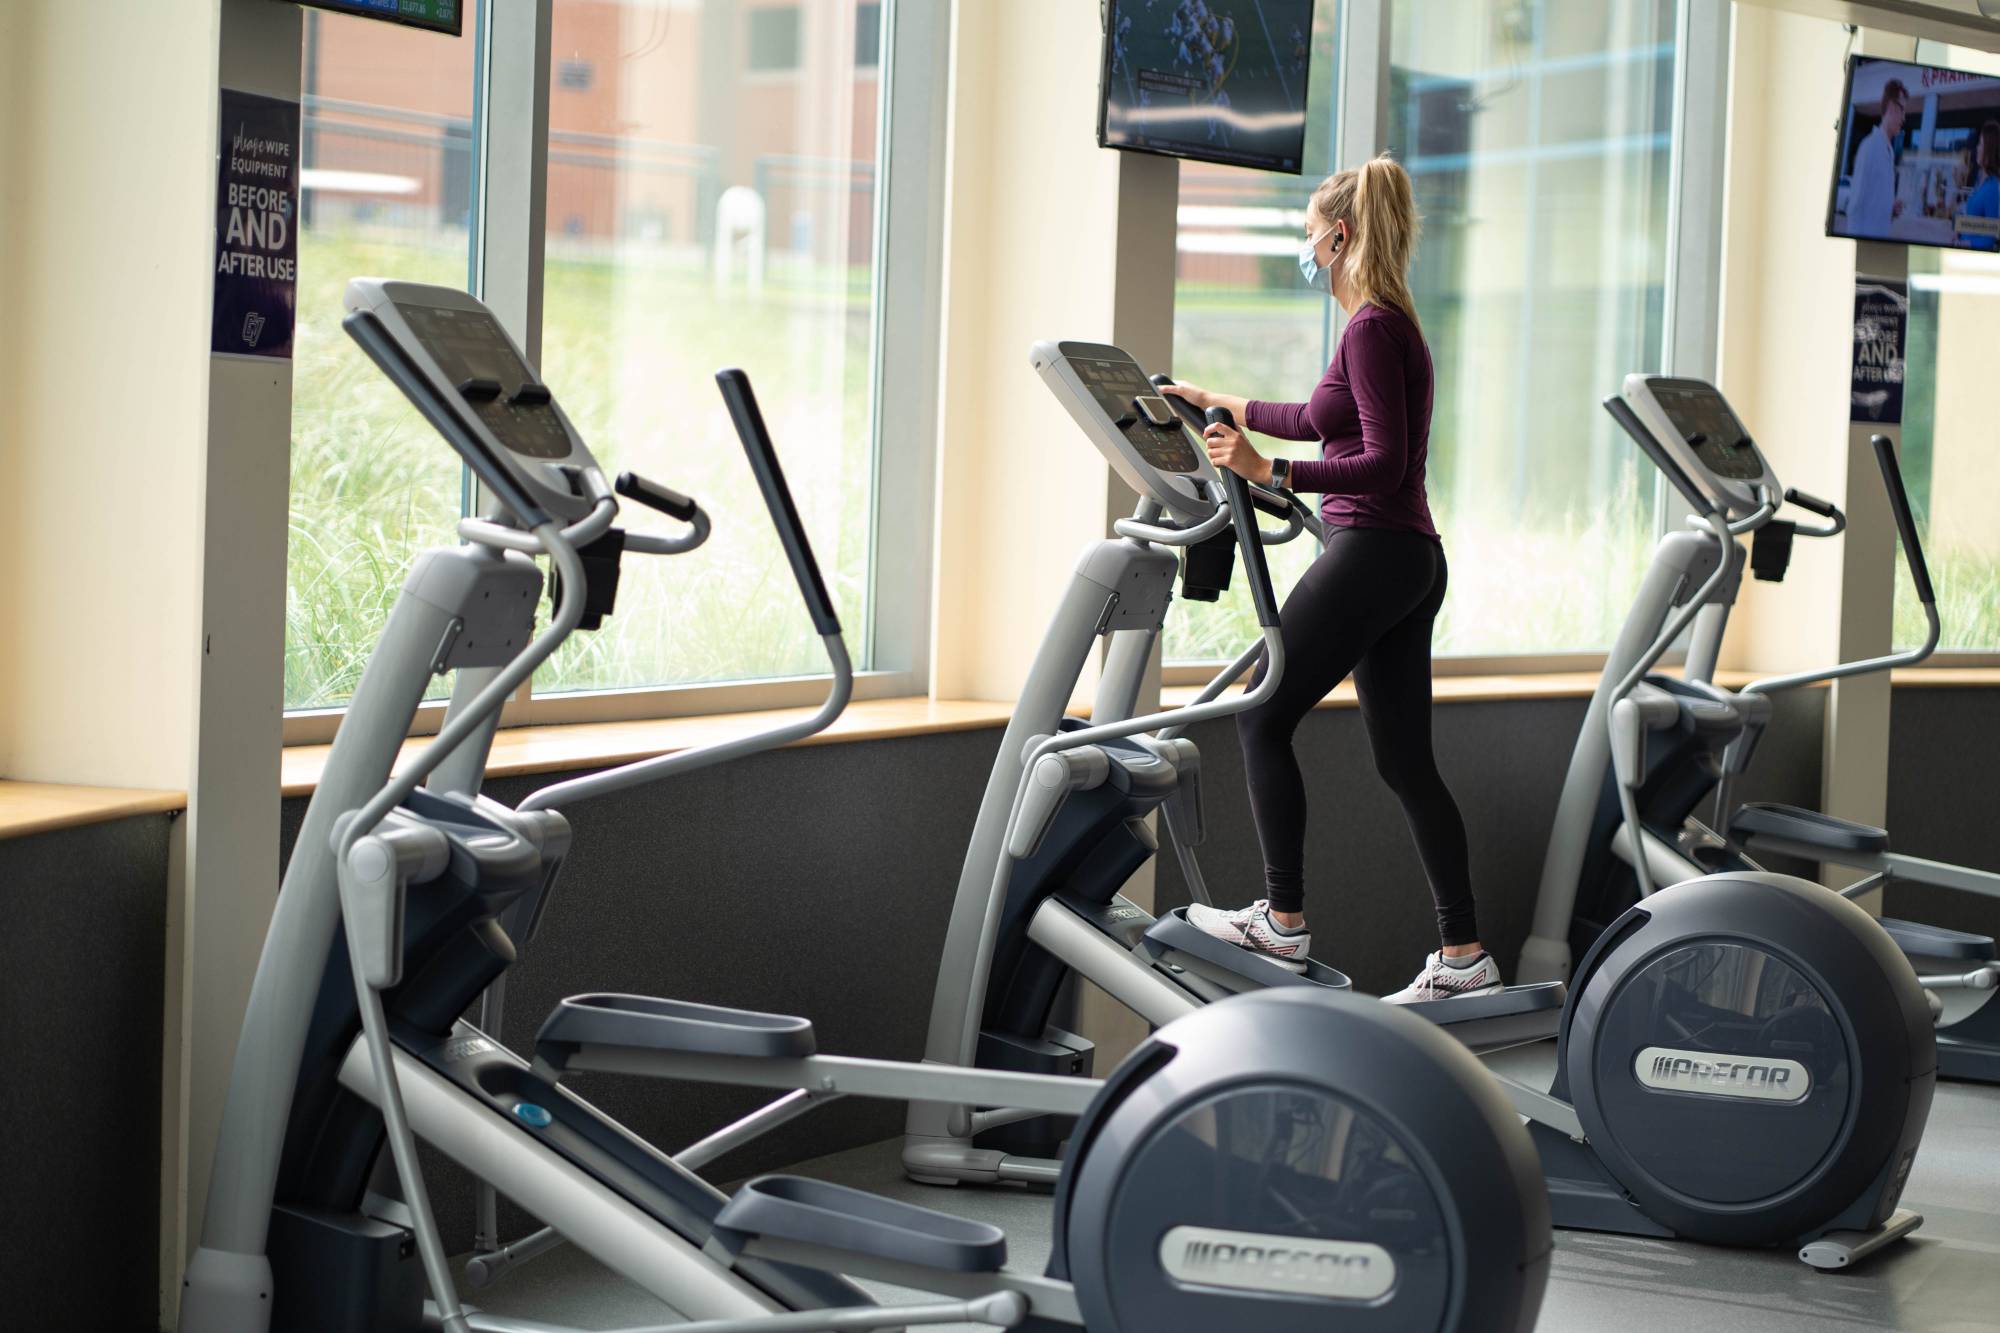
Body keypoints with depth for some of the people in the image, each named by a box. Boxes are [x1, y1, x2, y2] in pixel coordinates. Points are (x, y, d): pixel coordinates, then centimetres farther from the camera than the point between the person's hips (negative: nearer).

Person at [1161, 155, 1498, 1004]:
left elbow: (1383, 464, -21)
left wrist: (1268, 473, -28)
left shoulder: (1371, 329, -14)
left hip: (1371, 552, -10)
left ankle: (1283, 923, 5)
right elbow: (1327, 421, 31)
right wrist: (1227, 407, 38)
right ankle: (1463, 955, 9)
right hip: (1411, 560, 10)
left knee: (1263, 718, 2)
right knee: (1405, 759, 9)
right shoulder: (1391, 326, 16)